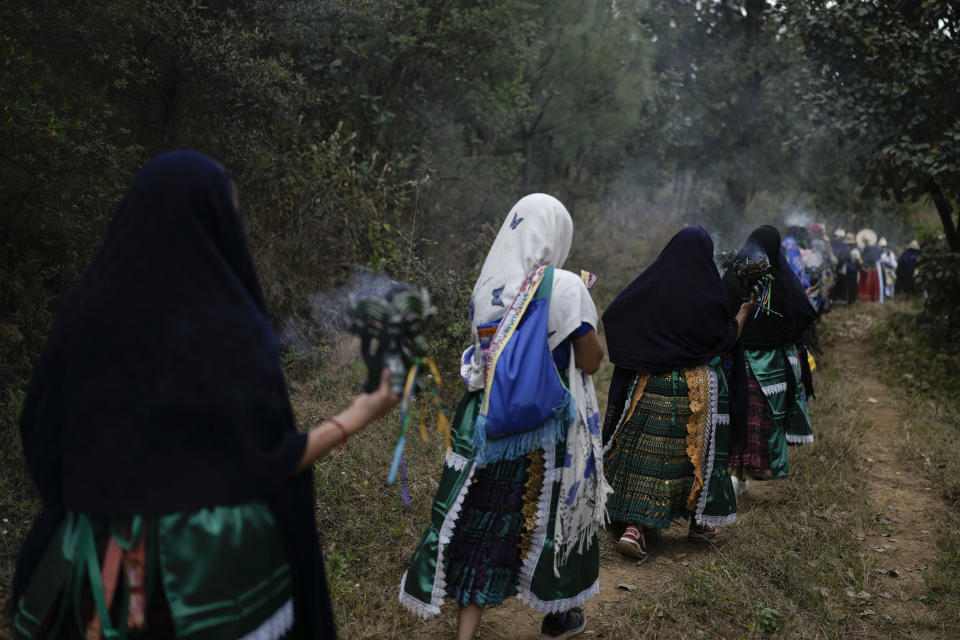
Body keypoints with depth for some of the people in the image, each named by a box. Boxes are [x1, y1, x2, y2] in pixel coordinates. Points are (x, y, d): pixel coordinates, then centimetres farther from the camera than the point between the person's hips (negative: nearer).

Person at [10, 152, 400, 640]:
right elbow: (272, 461, -15)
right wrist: (359, 416, -2)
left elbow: (39, 431, 2)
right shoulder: (230, 329, -18)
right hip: (219, 552, -4)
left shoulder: (85, 307, -5)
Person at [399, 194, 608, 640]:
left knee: (483, 519, 9)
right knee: (552, 514, 16)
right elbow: (591, 361, -9)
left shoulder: (486, 285, 2)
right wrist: (586, 319, 6)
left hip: (487, 422, 4)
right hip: (549, 427, -3)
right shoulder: (565, 288, -14)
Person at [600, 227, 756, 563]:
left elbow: (612, 316, 2)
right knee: (695, 447, 13)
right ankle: (699, 522, 26)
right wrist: (744, 312, 16)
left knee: (643, 450, 6)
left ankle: (633, 526, -2)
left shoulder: (649, 284, -3)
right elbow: (725, 338, -1)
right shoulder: (706, 293, -12)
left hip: (647, 382, 2)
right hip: (697, 388, -2)